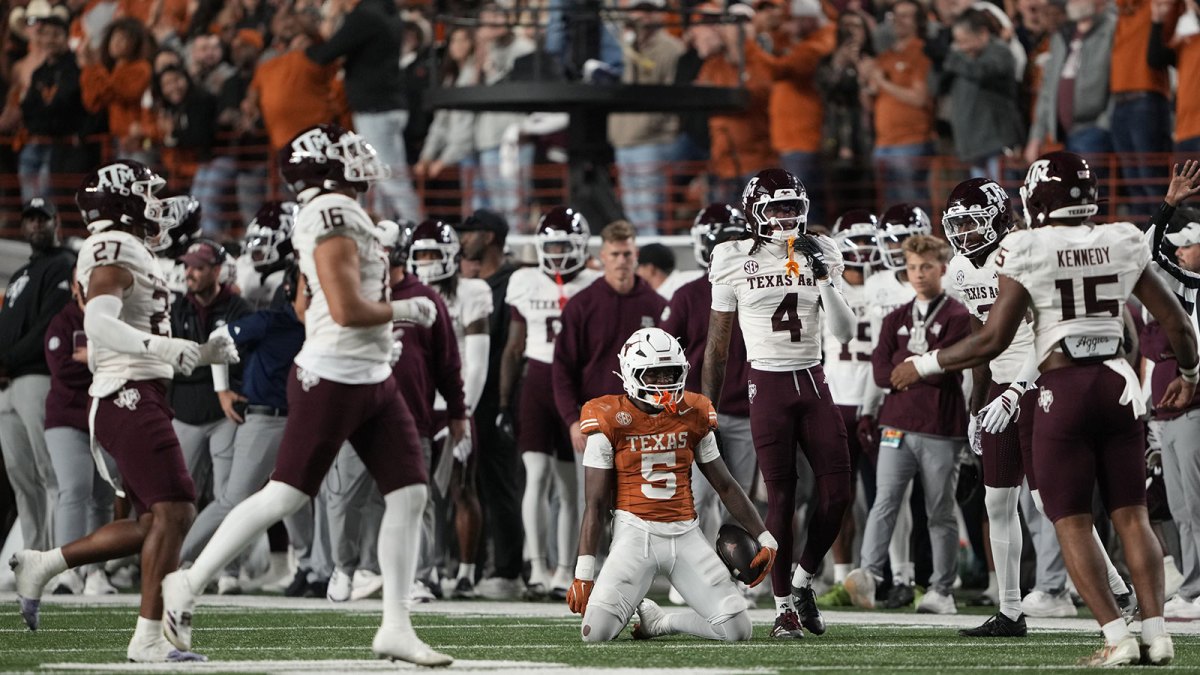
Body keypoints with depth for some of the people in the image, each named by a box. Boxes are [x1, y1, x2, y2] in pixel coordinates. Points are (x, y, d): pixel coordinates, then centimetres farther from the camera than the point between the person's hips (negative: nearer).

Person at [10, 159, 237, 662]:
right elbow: (99, 323, -25)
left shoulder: (126, 253, 22)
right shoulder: (115, 251, -10)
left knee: (151, 521, 11)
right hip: (130, 398, -10)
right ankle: (149, 638, -14)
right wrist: (162, 347, -33)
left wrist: (203, 353, 18)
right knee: (173, 511, -13)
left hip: (133, 400, 10)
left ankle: (40, 566, 15)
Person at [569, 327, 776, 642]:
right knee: (596, 632, -20)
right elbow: (595, 504, -4)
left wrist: (765, 539, 13)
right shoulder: (611, 422, -5)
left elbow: (725, 486, 16)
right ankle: (630, 605, 17)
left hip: (685, 534, 3)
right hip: (635, 533, -3)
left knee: (737, 630, -10)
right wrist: (583, 574, -9)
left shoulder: (692, 416, 6)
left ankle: (658, 622, 15)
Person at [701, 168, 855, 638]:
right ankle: (784, 607, 5)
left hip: (813, 383, 3)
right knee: (782, 497, -4)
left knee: (837, 491, -3)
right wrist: (707, 405, 5)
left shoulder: (820, 256, 5)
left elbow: (844, 332, -1)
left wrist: (823, 278, -12)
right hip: (768, 384, -3)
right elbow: (718, 342, 6)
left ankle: (803, 581, 18)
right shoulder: (735, 262, 0)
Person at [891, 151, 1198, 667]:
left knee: (1071, 522, 2)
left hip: (1064, 391, -4)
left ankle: (1117, 638, -7)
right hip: (1119, 381, 4)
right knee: (1131, 515, 10)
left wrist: (925, 366, 5)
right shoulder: (1123, 244, 4)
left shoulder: (1027, 251, -8)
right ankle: (1156, 631, 1)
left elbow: (992, 341, -9)